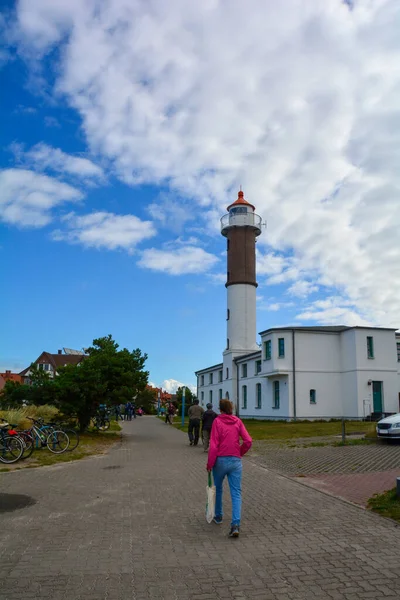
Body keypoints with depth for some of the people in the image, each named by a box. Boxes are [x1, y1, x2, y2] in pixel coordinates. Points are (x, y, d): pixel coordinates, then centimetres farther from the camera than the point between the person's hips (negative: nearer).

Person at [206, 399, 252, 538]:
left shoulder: (217, 421, -5)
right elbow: (248, 441, -3)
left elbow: (213, 445, -12)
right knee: (236, 493, 1)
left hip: (220, 460, -1)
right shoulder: (238, 422, 3)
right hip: (236, 461, 1)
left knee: (218, 489, 21)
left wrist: (209, 463, -5)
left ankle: (218, 516, 36)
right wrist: (239, 453, 12)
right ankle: (235, 524, -12)